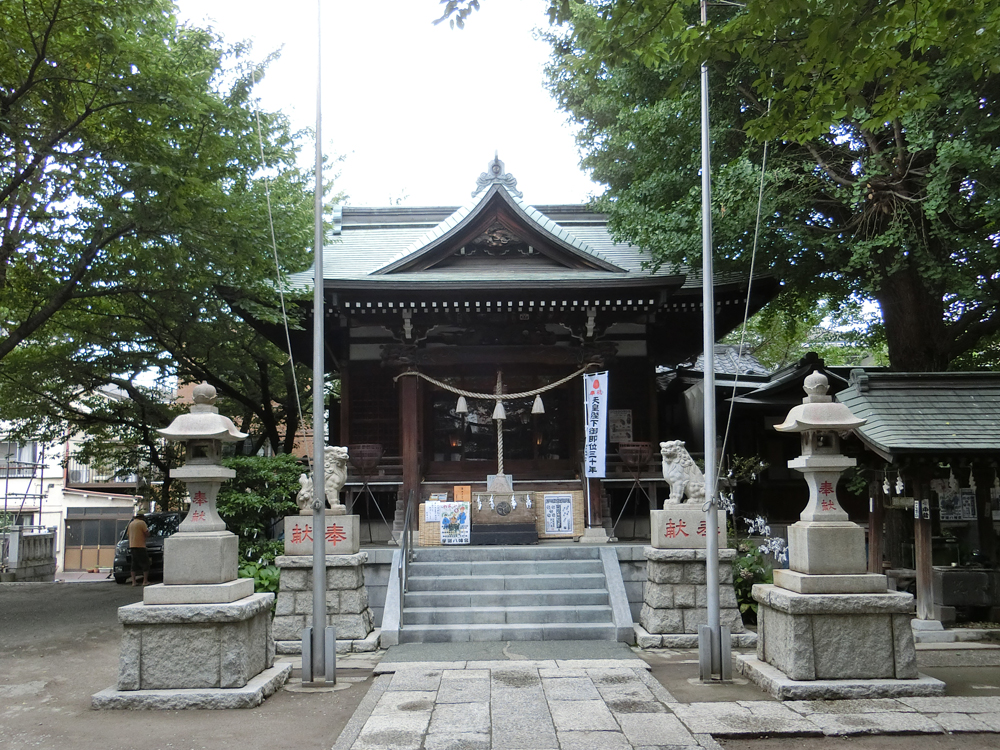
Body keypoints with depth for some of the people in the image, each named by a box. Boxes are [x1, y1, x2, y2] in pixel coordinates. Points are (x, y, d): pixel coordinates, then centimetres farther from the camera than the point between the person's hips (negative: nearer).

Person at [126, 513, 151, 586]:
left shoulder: (131, 523, 19)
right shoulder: (142, 523, -5)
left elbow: (128, 534, 23)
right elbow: (147, 534, -9)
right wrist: (148, 530, 10)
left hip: (132, 546, 8)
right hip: (140, 546, -8)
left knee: (134, 564, 9)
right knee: (145, 564, -3)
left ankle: (133, 581, 3)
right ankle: (145, 581, -7)